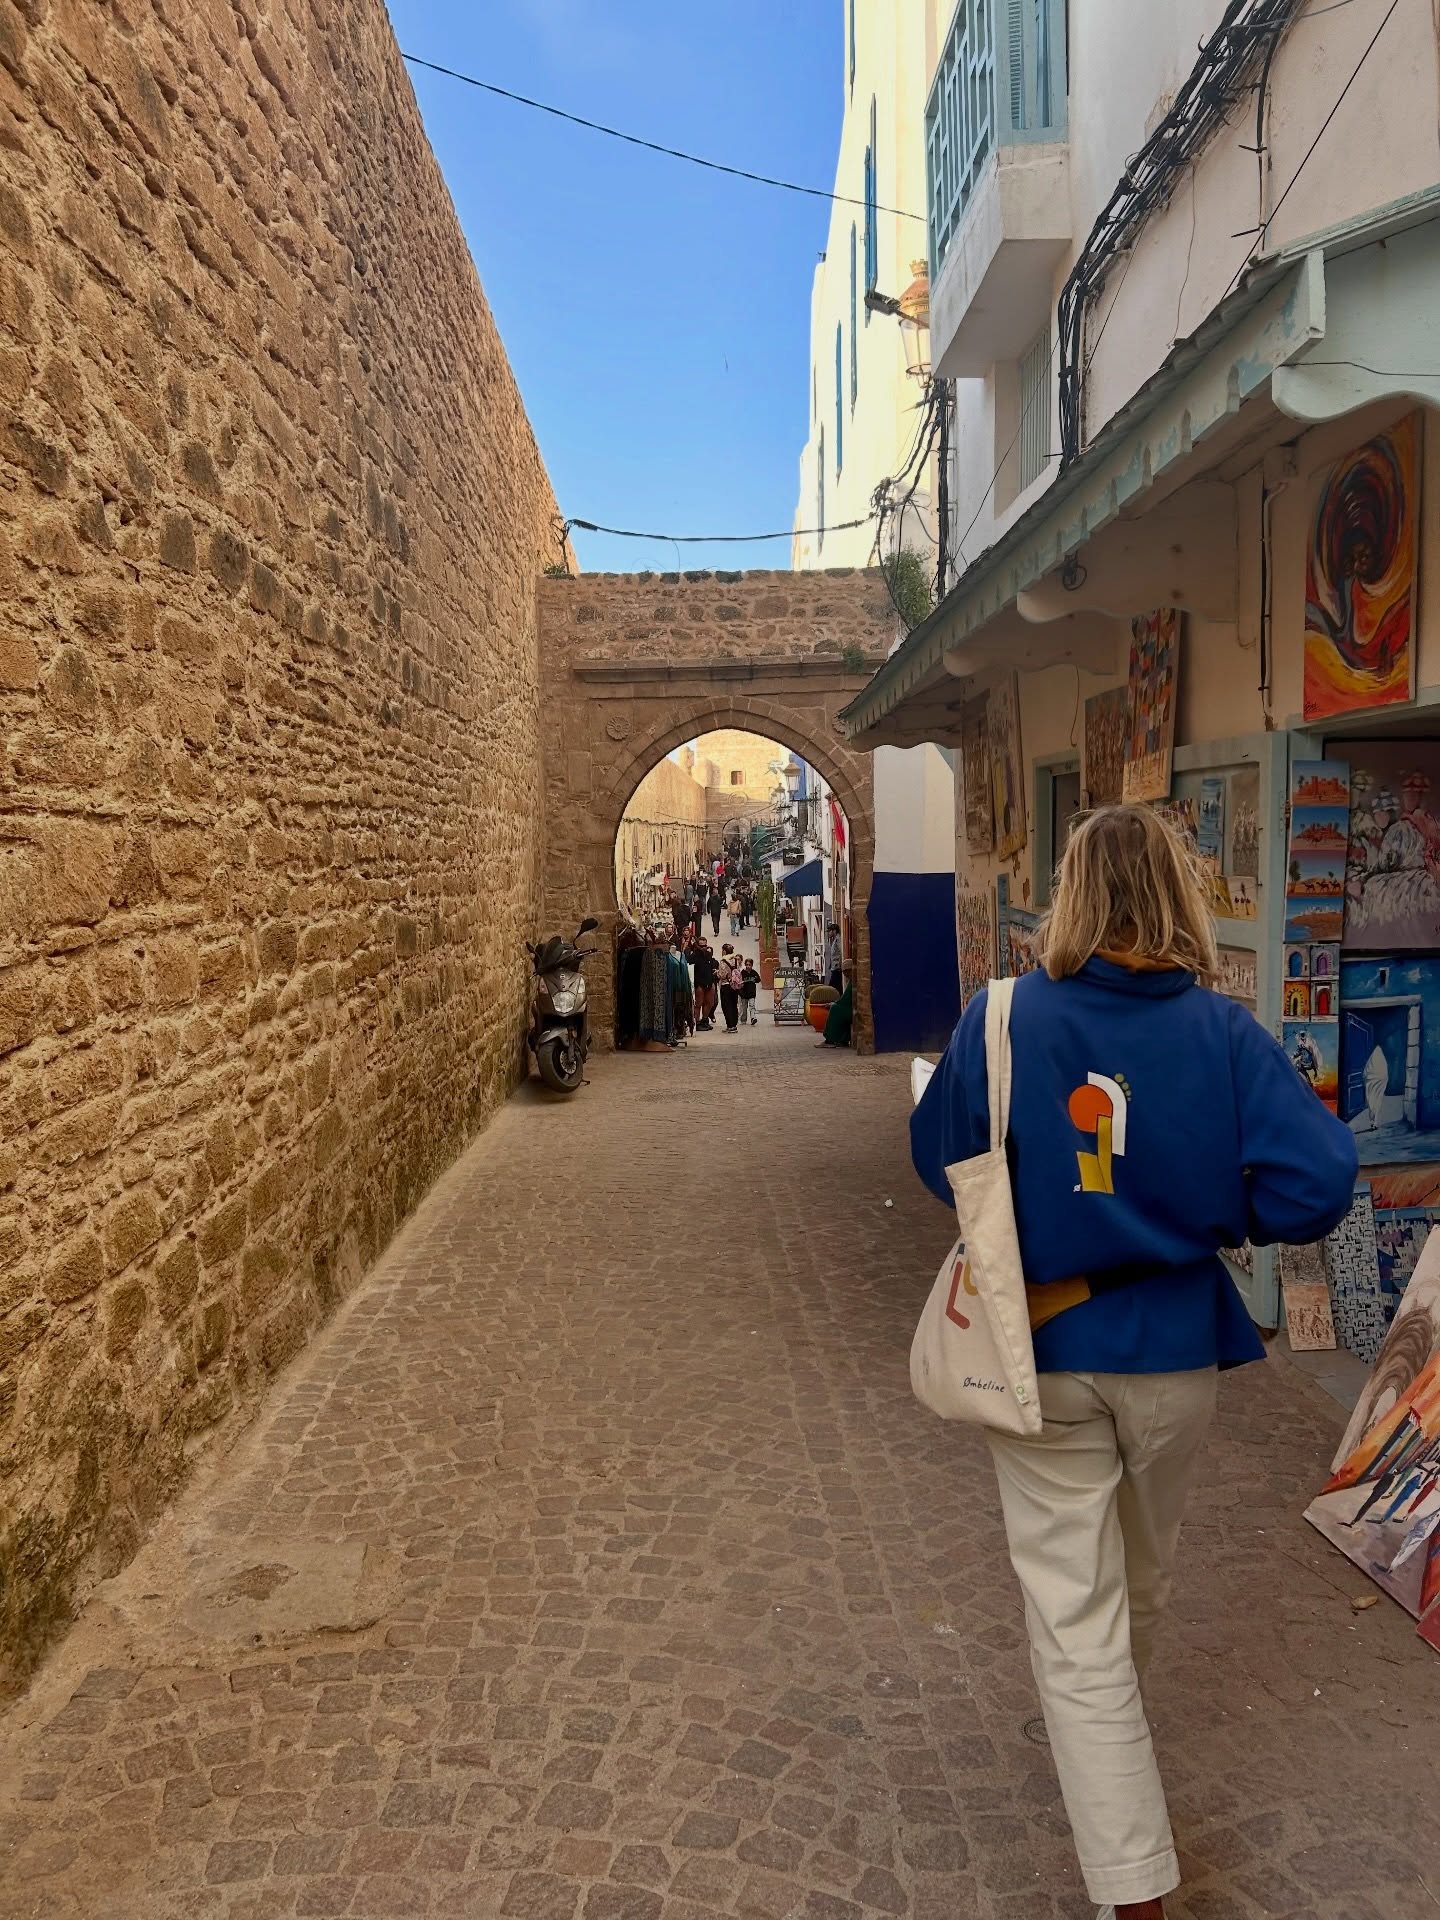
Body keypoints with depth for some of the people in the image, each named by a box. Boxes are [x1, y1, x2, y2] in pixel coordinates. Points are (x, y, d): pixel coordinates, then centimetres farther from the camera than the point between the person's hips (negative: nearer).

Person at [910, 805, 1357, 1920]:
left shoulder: (1003, 1020, -14)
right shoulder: (1223, 1031, -14)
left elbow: (941, 1161, -2)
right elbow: (1316, 1185, -20)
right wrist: (1207, 1212, -2)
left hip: (1043, 1353, -2)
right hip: (1176, 1351, 2)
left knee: (1076, 1618, 10)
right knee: (1142, 1580, 28)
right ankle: (1112, 1732, 56)